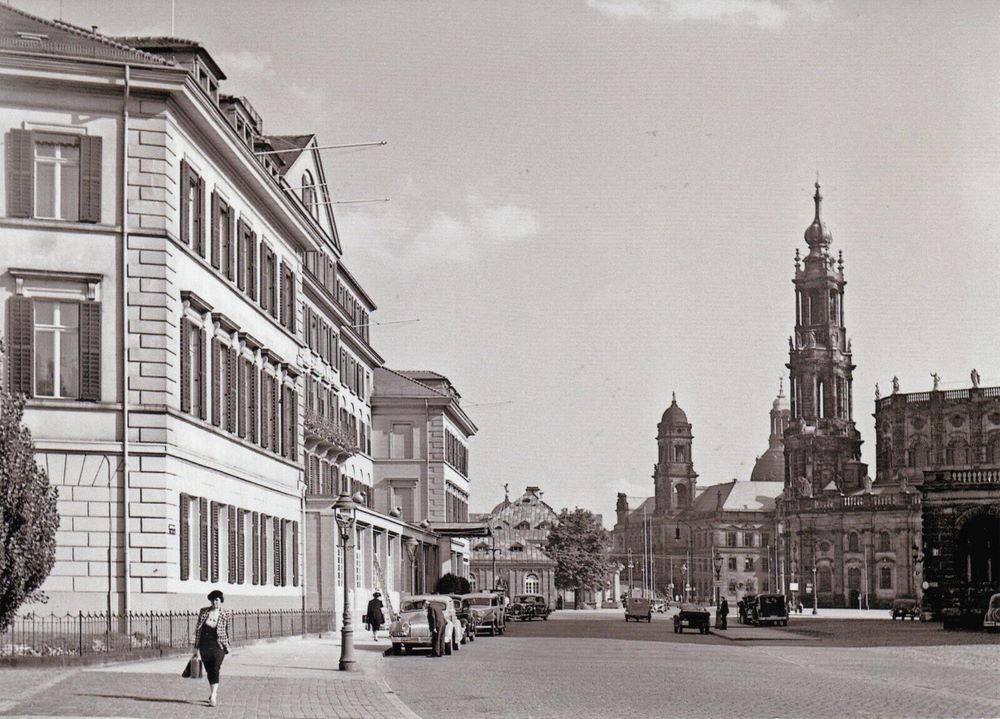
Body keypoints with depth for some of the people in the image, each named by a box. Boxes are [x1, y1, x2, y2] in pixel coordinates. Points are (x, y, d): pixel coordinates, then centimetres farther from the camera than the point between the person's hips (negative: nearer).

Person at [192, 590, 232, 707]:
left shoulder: (225, 615, -2)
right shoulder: (203, 612, 3)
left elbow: (227, 633, 6)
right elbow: (198, 630, 7)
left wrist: (227, 650, 7)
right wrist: (196, 648, 5)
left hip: (218, 646, -3)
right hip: (205, 646, 3)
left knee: (215, 670, -14)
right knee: (209, 670, 10)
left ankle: (213, 696, -19)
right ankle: (215, 692, 28)